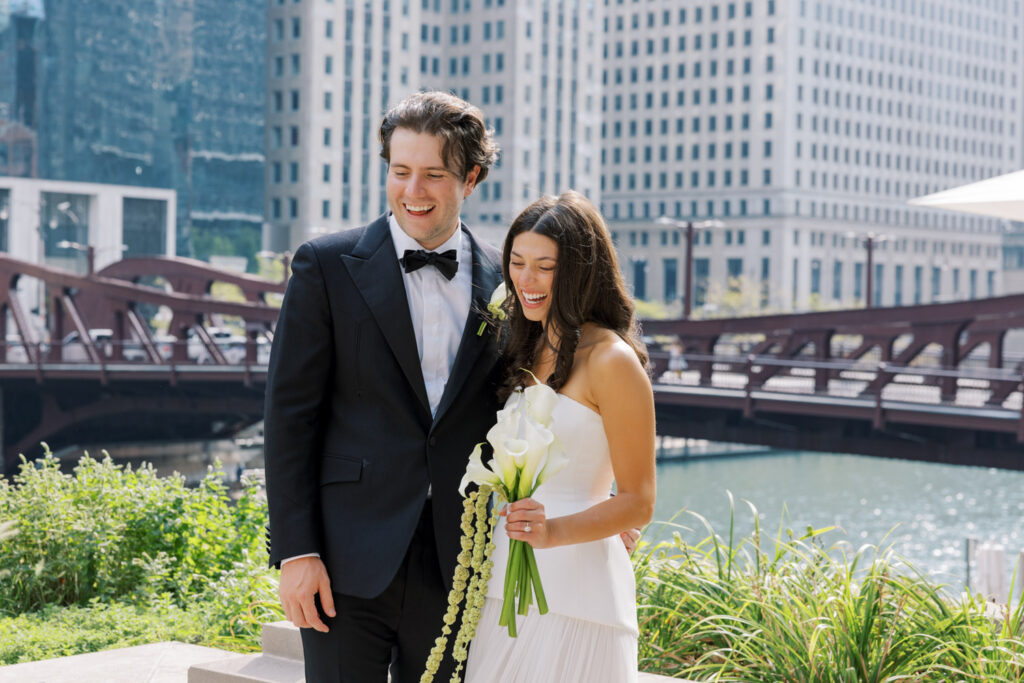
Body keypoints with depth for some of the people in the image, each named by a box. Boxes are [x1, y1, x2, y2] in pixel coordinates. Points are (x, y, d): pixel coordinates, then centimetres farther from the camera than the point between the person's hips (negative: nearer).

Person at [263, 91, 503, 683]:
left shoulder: (505, 281, 6)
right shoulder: (328, 266, -1)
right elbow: (290, 413, -3)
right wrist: (296, 552, -9)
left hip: (458, 567, 3)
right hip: (350, 562, -2)